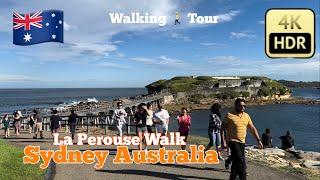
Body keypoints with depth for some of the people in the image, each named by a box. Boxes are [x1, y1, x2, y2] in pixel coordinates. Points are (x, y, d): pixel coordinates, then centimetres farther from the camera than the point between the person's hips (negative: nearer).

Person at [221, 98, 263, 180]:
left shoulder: (246, 116, 8)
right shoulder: (229, 115, -9)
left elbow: (253, 128, 12)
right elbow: (222, 128, -8)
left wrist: (259, 140, 6)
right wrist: (223, 141, -14)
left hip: (242, 142, 6)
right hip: (233, 141, -6)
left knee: (236, 161, 12)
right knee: (241, 161, -18)